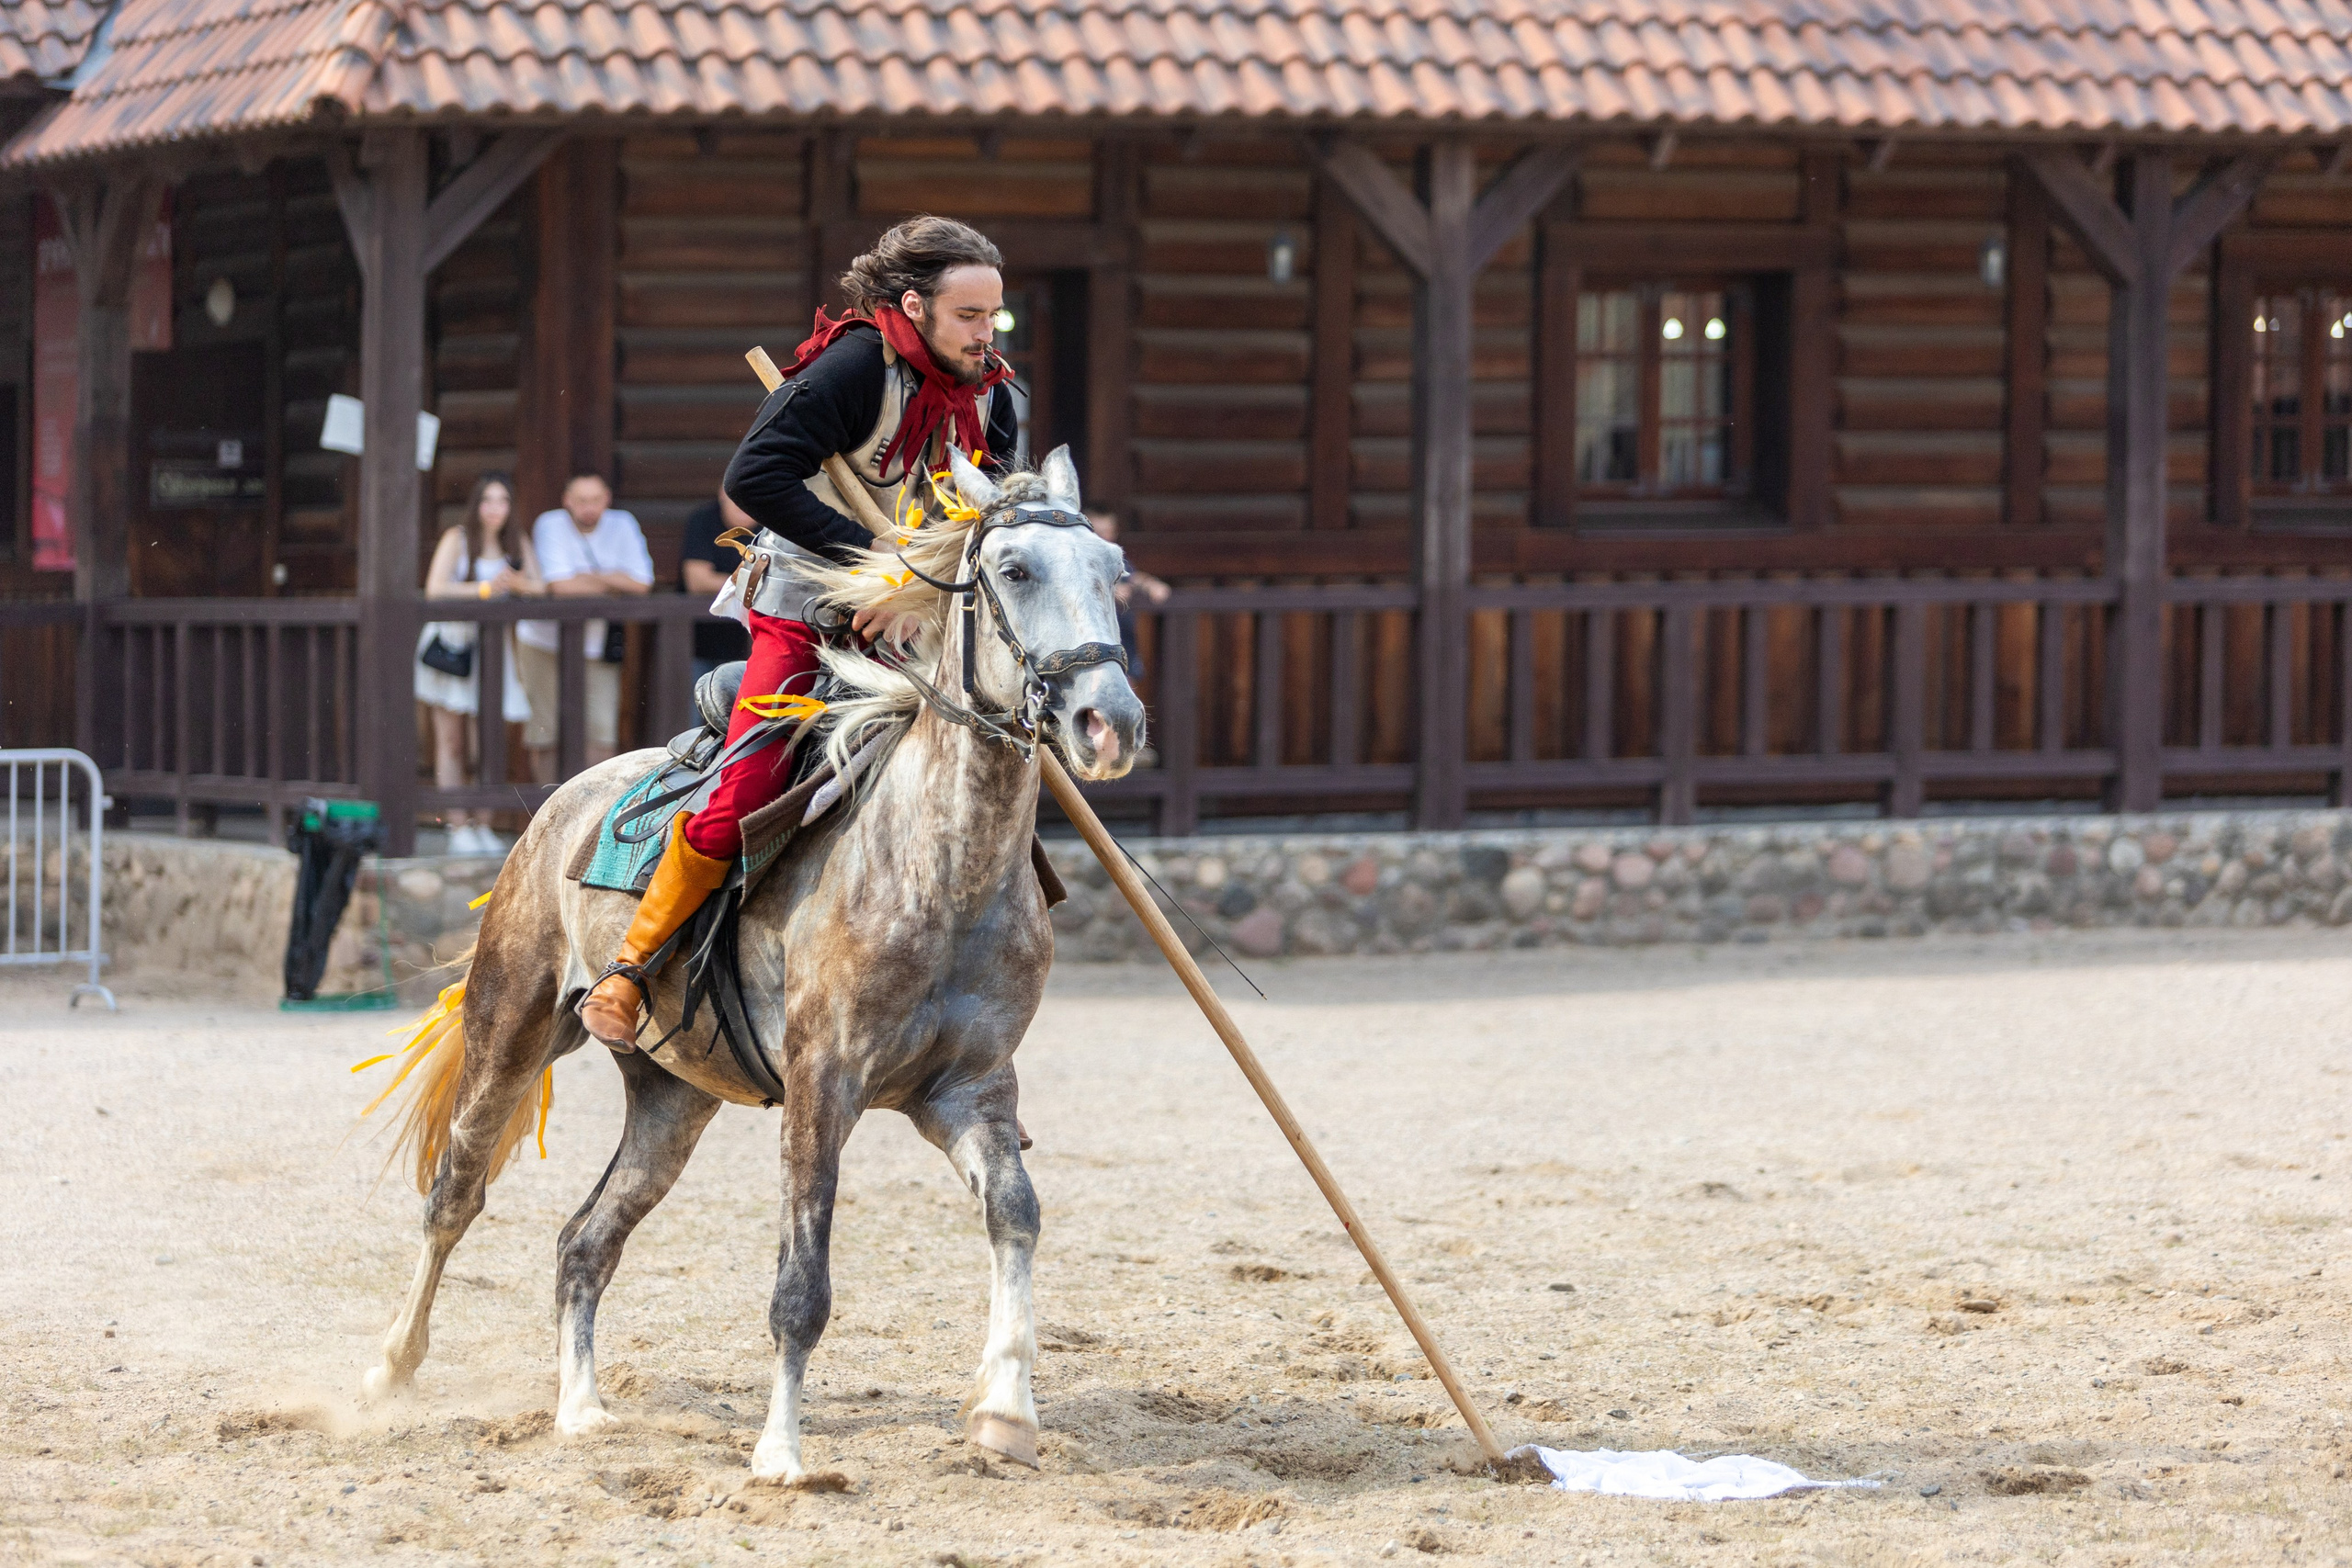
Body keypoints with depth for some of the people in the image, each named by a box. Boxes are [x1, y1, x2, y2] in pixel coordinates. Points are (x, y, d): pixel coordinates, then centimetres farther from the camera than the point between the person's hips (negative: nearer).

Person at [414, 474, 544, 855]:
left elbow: (540, 588, -2)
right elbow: (435, 588, -14)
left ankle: (483, 827, 5)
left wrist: (517, 582, -23)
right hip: (451, 641, -3)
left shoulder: (517, 543, 7)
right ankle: (459, 829, -2)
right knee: (451, 741, -3)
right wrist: (484, 589, -20)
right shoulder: (457, 539, -4)